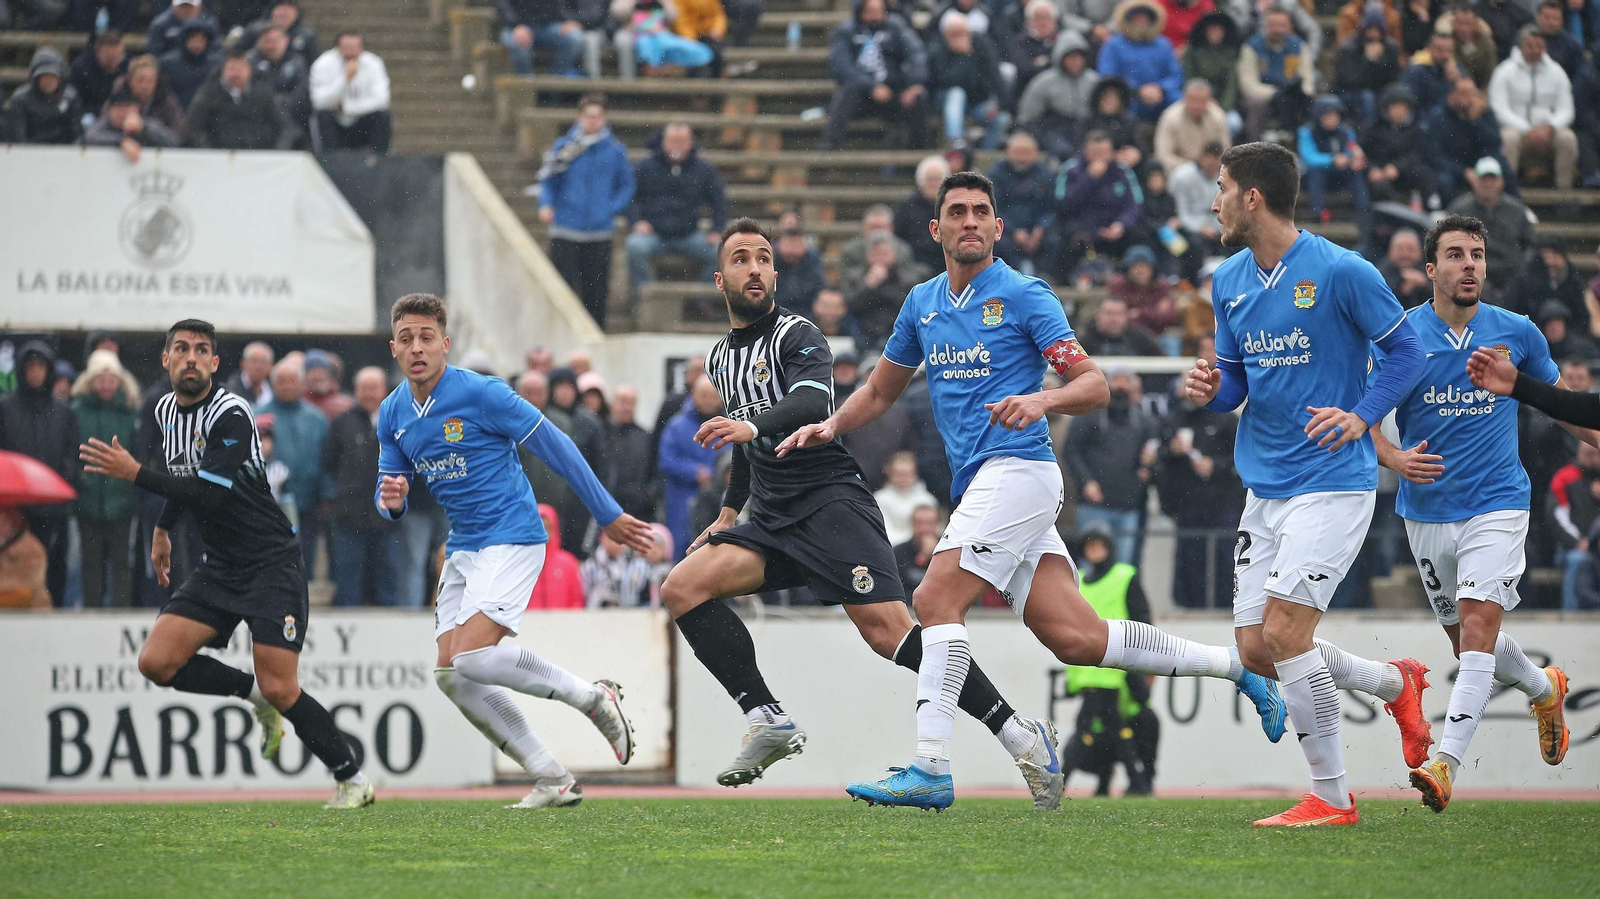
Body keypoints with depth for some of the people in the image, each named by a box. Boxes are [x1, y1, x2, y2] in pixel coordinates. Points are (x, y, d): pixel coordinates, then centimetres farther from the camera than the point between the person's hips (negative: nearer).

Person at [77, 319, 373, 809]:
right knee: (157, 662, -9)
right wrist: (163, 529, 31)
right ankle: (252, 692, 13)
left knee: (280, 690, -14)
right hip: (218, 566, 7)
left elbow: (208, 493, -29)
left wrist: (134, 473, -29)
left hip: (271, 562, -7)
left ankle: (351, 778, 3)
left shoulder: (231, 415, -18)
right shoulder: (167, 409, 7)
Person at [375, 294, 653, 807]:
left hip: (511, 537, -7)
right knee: (451, 677, -3)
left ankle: (593, 697, -5)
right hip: (462, 549, 7)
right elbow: (388, 494, 12)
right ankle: (553, 781, 4)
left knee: (473, 657, -24)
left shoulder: (482, 394, -14)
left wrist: (609, 515, -7)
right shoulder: (392, 416, 5)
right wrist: (392, 500, -15)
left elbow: (555, 448, -9)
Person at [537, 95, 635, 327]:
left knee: (597, 292, 7)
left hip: (600, 233, 1)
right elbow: (547, 181, 5)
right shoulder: (563, 147, -1)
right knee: (563, 287, -5)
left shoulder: (615, 151, 1)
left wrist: (611, 210, -4)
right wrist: (546, 204, -12)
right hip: (565, 232, -1)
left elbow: (627, 186, 10)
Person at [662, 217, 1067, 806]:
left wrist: (753, 426, -43)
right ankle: (770, 724, -13)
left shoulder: (796, 337, -5)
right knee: (683, 587, -13)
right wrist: (729, 513, 34)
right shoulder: (719, 360, 19)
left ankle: (1023, 739, -18)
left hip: (831, 499, -7)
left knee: (887, 630, -22)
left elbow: (813, 402, -26)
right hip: (773, 520, 7)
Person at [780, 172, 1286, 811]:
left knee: (937, 599, -18)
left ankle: (929, 769, -19)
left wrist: (1041, 400, -25)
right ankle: (1239, 666, 12)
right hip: (978, 484, 7)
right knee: (1074, 637, 0)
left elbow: (1094, 385, -6)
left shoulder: (1024, 296, -3)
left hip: (1017, 467, -7)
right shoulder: (922, 304, 17)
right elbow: (880, 390, 29)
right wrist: (831, 426, 11)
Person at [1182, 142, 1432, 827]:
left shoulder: (1341, 272, -12)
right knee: (1256, 652, 4)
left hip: (1332, 483, -7)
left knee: (1283, 633, -16)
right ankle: (1396, 683, 29)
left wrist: (1361, 416, -17)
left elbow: (1406, 352, -4)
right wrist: (1210, 390, -5)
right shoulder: (1229, 281, 8)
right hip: (1264, 488, 8)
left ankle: (1332, 797, -3)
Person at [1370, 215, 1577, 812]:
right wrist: (1393, 458, -17)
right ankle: (1544, 688, 43)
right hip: (1427, 510, 2)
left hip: (1497, 502, -2)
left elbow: (1557, 398, 19)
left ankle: (1446, 762, -26)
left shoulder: (1516, 333, 1)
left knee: (1476, 622, -20)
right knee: (1466, 637, 12)